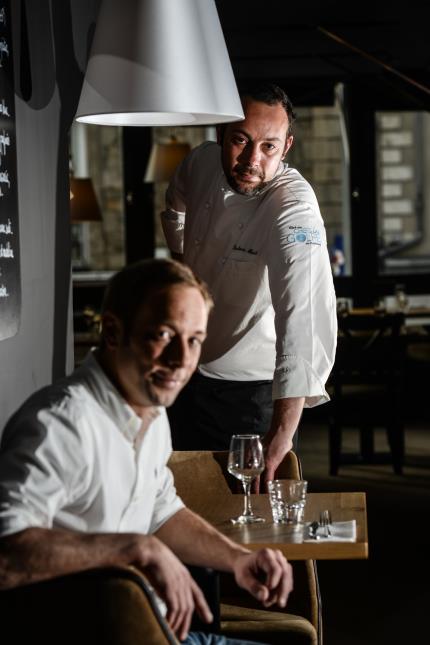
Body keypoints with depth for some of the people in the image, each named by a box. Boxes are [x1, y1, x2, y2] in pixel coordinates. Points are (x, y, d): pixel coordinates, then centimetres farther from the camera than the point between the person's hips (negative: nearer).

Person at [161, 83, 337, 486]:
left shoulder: (293, 209, -30)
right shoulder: (203, 162, -10)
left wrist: (281, 435, -52)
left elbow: (304, 321, -43)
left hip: (251, 390, -6)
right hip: (188, 370, 6)